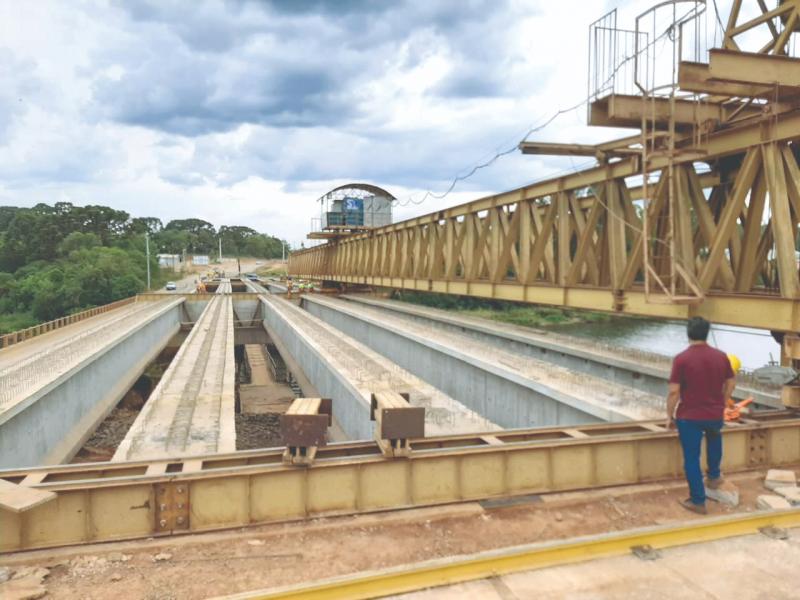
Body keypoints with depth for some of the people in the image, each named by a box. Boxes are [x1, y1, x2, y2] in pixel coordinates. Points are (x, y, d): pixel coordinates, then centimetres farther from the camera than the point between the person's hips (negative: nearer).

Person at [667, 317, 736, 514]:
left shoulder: (681, 359, -16)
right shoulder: (721, 356, -3)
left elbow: (674, 392, -17)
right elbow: (731, 384, 8)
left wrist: (670, 416, -4)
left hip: (689, 416, -4)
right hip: (715, 414, 4)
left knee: (692, 459, 9)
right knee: (714, 438, 37)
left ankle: (698, 501, 17)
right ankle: (714, 476, 46)